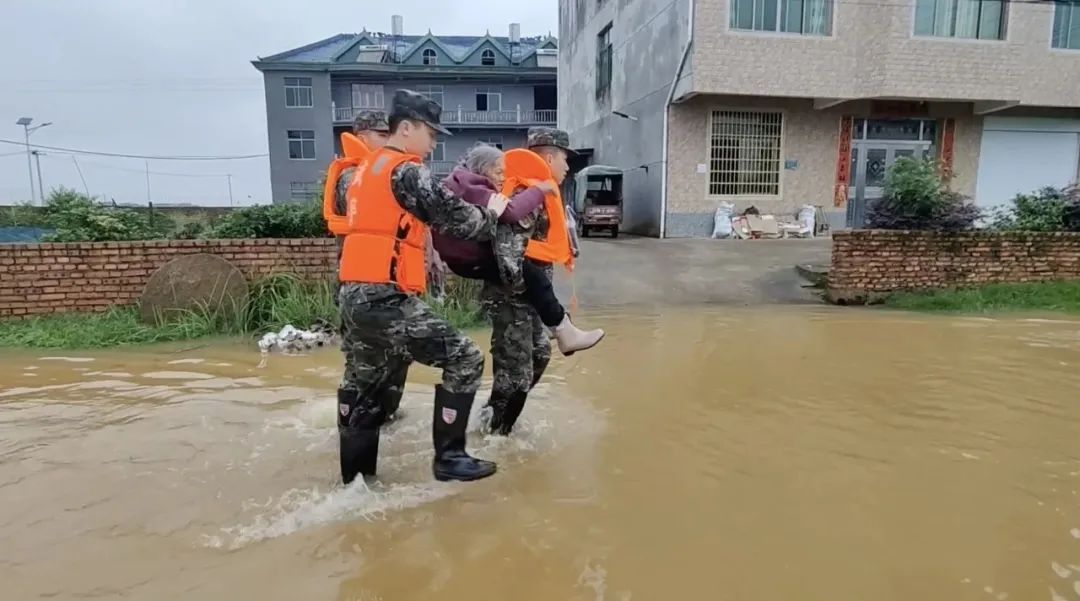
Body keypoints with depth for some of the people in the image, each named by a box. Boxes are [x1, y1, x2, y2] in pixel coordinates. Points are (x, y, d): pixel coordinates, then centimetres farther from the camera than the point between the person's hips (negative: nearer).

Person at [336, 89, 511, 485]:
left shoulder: (366, 169, 20)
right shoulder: (407, 171, -9)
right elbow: (455, 219, -9)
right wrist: (491, 213, 9)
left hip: (356, 293, 10)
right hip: (384, 298, -10)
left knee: (364, 382, 19)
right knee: (464, 359, -4)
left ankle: (354, 477, 30)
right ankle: (448, 457, 3)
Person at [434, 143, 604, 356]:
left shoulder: (467, 184, 13)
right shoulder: (471, 190, -20)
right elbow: (510, 211, -31)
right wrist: (538, 190, -19)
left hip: (471, 253, 11)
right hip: (468, 260, -11)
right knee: (532, 275, -16)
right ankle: (565, 333, -9)